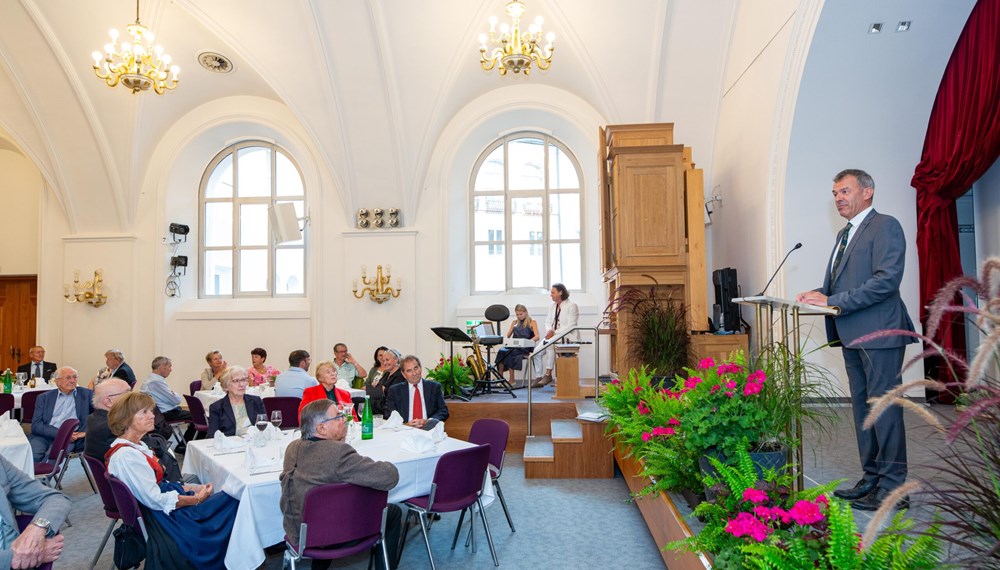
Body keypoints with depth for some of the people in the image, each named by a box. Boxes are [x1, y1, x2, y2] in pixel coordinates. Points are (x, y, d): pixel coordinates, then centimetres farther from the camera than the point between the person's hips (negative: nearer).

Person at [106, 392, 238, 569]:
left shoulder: (136, 446, 8)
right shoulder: (125, 456, -23)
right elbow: (155, 500, -23)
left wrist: (192, 489, 3)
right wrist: (196, 498, -15)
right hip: (160, 516, -9)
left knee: (229, 500, 1)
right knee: (230, 503, -7)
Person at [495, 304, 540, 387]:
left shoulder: (532, 322, 8)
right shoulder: (514, 322, 22)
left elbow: (537, 337, -6)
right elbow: (508, 336, 16)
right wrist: (514, 327, -1)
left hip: (526, 348, -4)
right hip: (513, 346, 4)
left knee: (508, 352, -32)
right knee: (501, 351, -29)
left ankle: (512, 380, -28)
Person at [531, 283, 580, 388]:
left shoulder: (572, 306, -7)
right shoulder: (552, 306, 15)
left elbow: (570, 326, -14)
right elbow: (548, 322, 14)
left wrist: (555, 332, -21)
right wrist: (549, 331, -9)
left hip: (566, 336, -7)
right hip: (552, 336, 7)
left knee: (550, 343, -35)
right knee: (536, 352, -13)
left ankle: (548, 374, -28)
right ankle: (539, 377, -3)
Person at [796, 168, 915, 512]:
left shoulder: (885, 226, -8)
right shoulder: (845, 234, 20)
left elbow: (887, 280, -20)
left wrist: (832, 301, -21)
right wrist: (819, 295, 1)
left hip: (878, 333, -9)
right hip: (852, 336, 9)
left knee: (884, 408, -3)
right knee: (862, 408, 14)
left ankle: (892, 488, 7)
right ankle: (871, 479, 24)